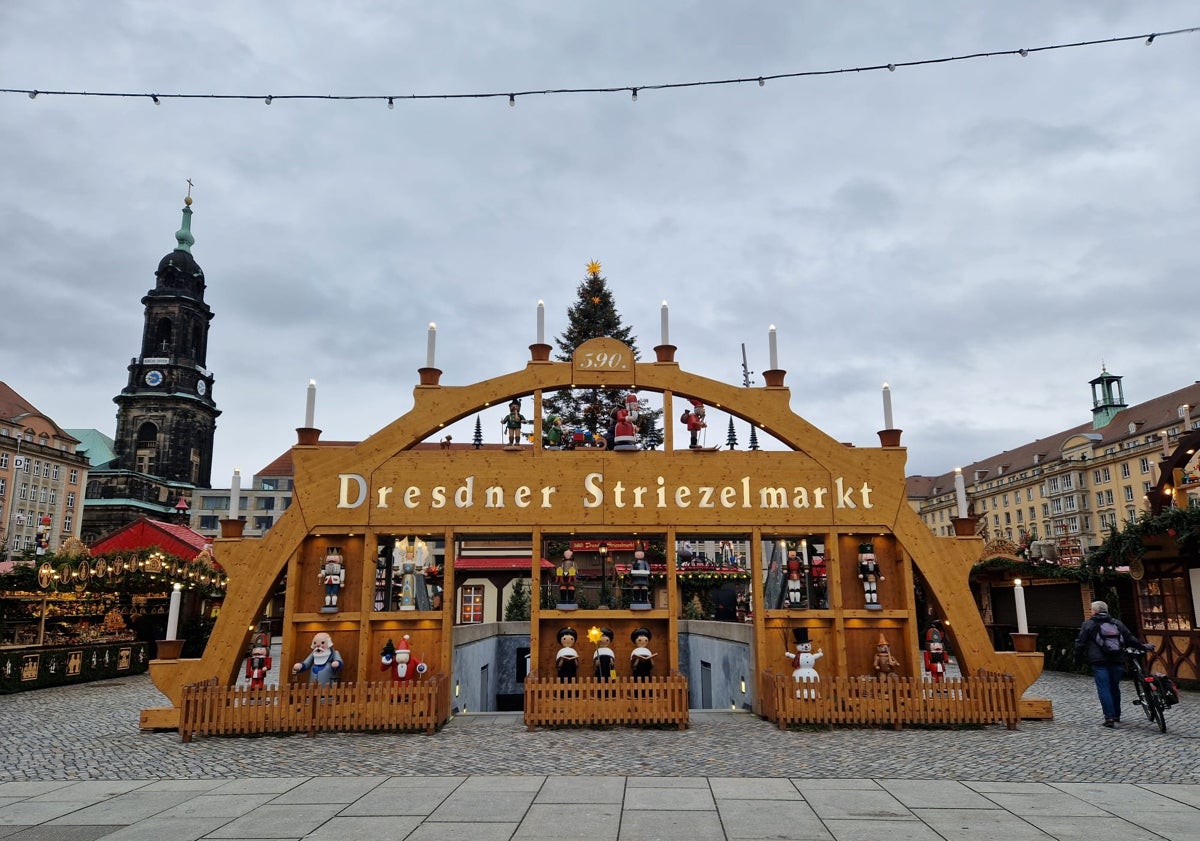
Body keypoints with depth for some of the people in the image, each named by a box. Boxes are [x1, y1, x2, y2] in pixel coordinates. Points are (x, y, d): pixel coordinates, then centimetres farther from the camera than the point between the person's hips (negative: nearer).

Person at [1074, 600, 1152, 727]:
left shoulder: (1088, 624, 4)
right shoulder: (1117, 623, 16)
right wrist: (1143, 647, 28)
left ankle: (1109, 717, -12)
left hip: (1099, 662, -4)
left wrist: (1078, 659, 9)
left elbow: (1080, 643, 1)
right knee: (1115, 688, 17)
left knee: (1104, 689, -4)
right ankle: (1116, 716, 24)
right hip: (1117, 661, 5)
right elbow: (1130, 638, 13)